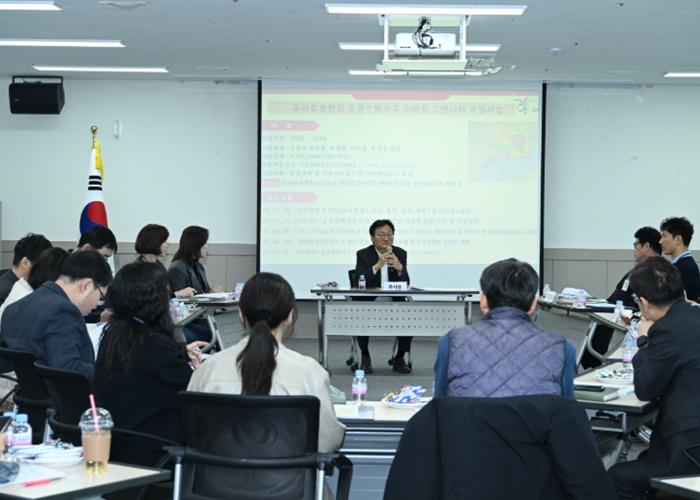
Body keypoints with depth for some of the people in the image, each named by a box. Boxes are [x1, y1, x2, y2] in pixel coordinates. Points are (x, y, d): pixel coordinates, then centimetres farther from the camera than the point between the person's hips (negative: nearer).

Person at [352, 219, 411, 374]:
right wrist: (377, 265, -27)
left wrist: (400, 268, -21)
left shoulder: (400, 254, 5)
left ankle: (400, 359, -3)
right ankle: (365, 358, -6)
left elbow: (406, 284, -1)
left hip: (394, 303, 2)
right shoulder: (364, 254, -2)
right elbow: (357, 283, -17)